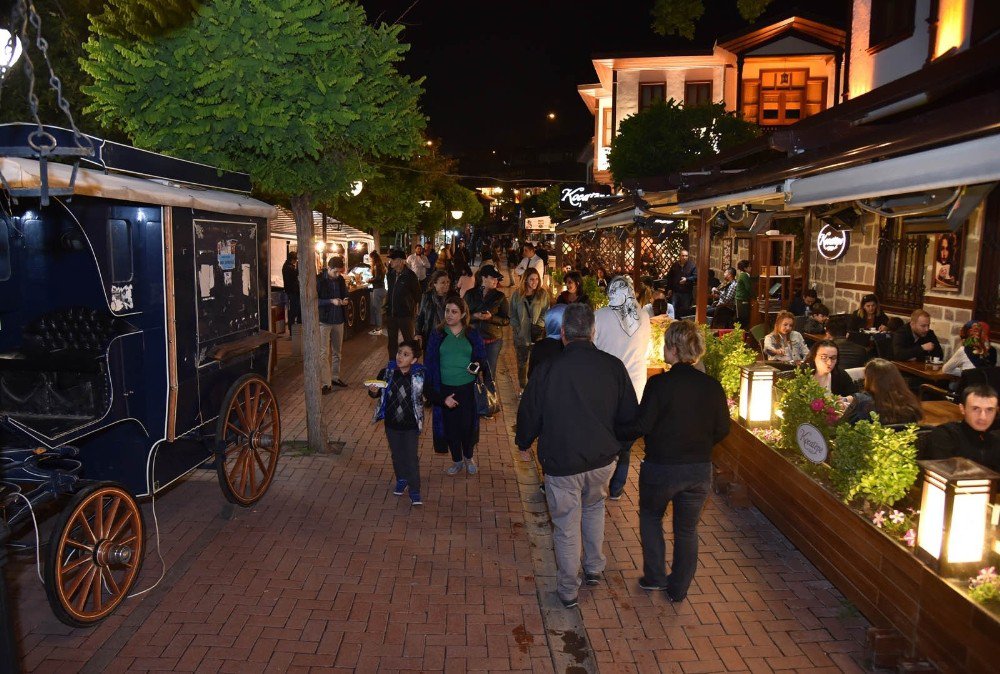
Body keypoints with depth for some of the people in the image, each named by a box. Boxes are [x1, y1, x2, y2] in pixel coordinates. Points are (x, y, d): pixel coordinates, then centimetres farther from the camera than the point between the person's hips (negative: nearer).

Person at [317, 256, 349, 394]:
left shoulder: (340, 279, 5)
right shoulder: (319, 280, -12)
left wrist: (345, 301, -4)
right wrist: (331, 301, -24)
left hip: (338, 320, 6)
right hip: (324, 320, -6)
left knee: (337, 351, 16)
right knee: (324, 353, -5)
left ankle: (335, 377, 29)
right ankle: (326, 383, -2)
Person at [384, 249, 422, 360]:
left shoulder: (410, 275, -12)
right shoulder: (390, 274, 6)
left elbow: (417, 294, -4)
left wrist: (414, 308, -3)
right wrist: (385, 306, 12)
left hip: (405, 314, -6)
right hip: (391, 313, 6)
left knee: (409, 341, 6)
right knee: (392, 341, 15)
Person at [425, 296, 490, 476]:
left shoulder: (473, 335, 2)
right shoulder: (437, 335, -1)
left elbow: (482, 357, 9)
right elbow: (430, 365, -2)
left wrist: (477, 364, -17)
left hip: (468, 388, 0)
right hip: (446, 389, 0)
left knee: (468, 425, 4)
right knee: (451, 426, 7)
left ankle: (469, 457, 31)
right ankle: (457, 461, 28)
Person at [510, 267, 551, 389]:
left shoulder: (543, 294, -2)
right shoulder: (517, 295, 1)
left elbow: (546, 313, -3)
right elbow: (512, 314, 3)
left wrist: (539, 325, -16)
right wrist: (517, 329, -8)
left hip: (537, 336, -1)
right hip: (521, 336, 1)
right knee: (521, 363, 12)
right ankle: (522, 388, 25)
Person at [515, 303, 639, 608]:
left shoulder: (547, 370, -18)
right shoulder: (613, 366, -11)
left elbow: (528, 414, -5)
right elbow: (630, 415, -1)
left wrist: (523, 442, 15)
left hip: (561, 463, -3)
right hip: (603, 459, 3)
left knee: (566, 526, 12)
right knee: (594, 506, 30)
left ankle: (568, 591, 27)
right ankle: (594, 568, 39)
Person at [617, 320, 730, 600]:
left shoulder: (659, 384, -18)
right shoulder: (712, 386, -5)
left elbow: (641, 426, -18)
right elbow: (722, 430, 2)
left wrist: (614, 431, -1)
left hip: (661, 468, -3)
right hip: (700, 470, 4)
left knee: (650, 516, 23)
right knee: (687, 529, 18)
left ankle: (655, 576, 25)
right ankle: (678, 589, 30)